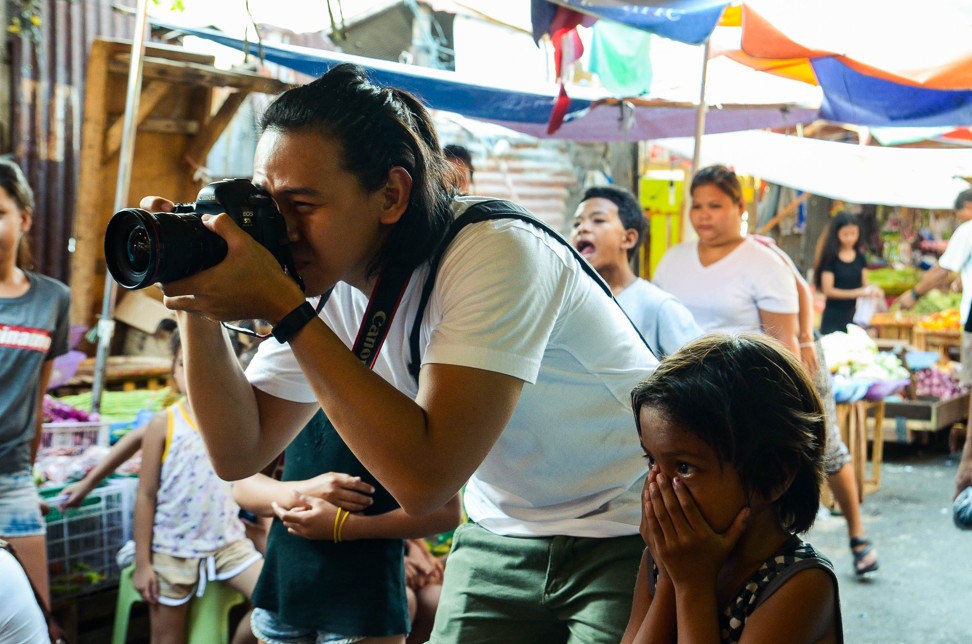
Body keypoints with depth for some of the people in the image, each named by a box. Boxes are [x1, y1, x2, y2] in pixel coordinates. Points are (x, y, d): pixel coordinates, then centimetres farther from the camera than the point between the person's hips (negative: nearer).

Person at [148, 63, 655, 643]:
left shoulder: (495, 253, -28)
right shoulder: (331, 280, -7)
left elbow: (423, 480, -36)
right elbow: (240, 453, -3)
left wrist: (282, 307, -34)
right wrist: (199, 309, -18)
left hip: (632, 534, -5)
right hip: (505, 536, 6)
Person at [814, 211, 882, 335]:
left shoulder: (860, 257, 7)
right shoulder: (831, 258, -7)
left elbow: (864, 284, 13)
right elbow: (828, 290, -12)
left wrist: (872, 290, -10)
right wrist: (856, 293, -20)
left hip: (853, 315, 4)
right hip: (834, 316, -4)